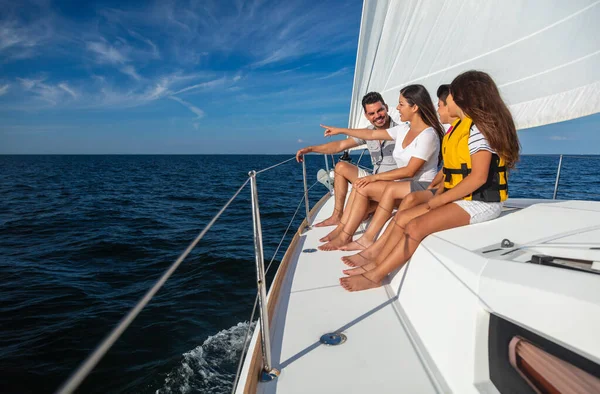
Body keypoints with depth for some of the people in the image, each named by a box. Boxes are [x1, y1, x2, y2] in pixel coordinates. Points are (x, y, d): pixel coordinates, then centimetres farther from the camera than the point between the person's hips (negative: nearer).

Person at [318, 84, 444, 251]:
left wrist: (375, 177, -18)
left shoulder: (427, 135, -14)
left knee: (363, 188, -21)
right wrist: (340, 130, 21)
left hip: (421, 187, -8)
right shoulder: (404, 129, 10)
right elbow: (371, 134, 16)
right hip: (404, 185, 8)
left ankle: (344, 236, -12)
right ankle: (342, 228, -13)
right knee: (359, 186, -12)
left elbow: (409, 171, -19)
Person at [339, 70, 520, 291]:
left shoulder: (480, 127, -15)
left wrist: (439, 200, -18)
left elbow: (478, 177, -23)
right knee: (403, 218, -1)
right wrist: (439, 196, 4)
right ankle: (375, 265, 2)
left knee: (416, 227, -23)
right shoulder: (461, 126, 14)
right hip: (460, 199, 9)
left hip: (480, 203, -9)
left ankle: (374, 276, -14)